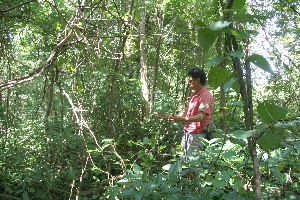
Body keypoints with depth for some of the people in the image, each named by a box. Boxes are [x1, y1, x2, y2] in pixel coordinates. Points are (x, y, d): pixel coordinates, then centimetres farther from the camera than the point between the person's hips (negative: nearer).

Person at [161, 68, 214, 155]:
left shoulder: (206, 95, -13)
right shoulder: (193, 95, 16)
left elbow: (200, 117, -23)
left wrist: (182, 119, -33)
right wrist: (171, 116, 11)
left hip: (197, 135, -9)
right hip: (187, 133, 9)